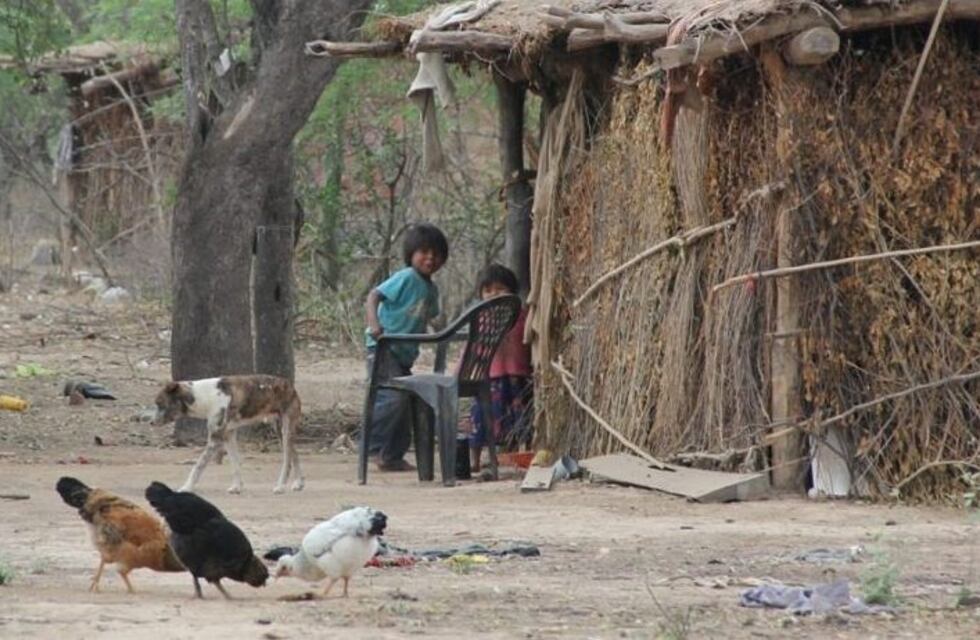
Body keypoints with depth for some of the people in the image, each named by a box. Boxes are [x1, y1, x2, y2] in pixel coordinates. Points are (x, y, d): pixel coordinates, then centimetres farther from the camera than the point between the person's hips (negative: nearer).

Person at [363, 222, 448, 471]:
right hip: (384, 348, -9)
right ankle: (373, 447, -12)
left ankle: (393, 456, 15)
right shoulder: (406, 278, -12)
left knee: (407, 404, 9)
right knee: (393, 397, -21)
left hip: (405, 353, 9)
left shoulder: (431, 289, 13)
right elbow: (374, 296, -19)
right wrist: (374, 326, -33)